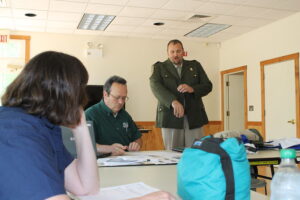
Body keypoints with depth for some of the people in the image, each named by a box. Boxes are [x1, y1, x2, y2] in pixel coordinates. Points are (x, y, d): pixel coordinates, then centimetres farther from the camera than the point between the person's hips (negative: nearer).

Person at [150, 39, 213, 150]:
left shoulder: (195, 66, 16)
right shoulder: (159, 67, 9)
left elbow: (208, 86, 11)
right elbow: (155, 86, -10)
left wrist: (192, 89, -12)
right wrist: (173, 101, -27)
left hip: (194, 117, 2)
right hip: (170, 117, -1)